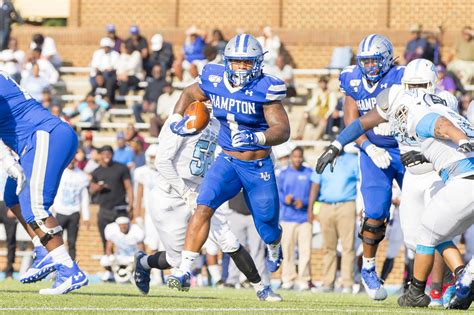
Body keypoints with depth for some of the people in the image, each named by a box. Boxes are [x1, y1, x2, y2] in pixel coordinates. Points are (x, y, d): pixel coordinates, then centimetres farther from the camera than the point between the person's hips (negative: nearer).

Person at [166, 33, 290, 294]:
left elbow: (282, 130, -27)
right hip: (227, 162, 2)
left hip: (259, 167, -2)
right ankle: (183, 271, -22)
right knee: (204, 207, -22)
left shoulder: (265, 89, -19)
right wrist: (177, 118, -1)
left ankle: (274, 250, 50)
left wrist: (256, 138, -45)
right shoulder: (215, 80, -7)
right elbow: (190, 94, 15)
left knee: (267, 230, 10)